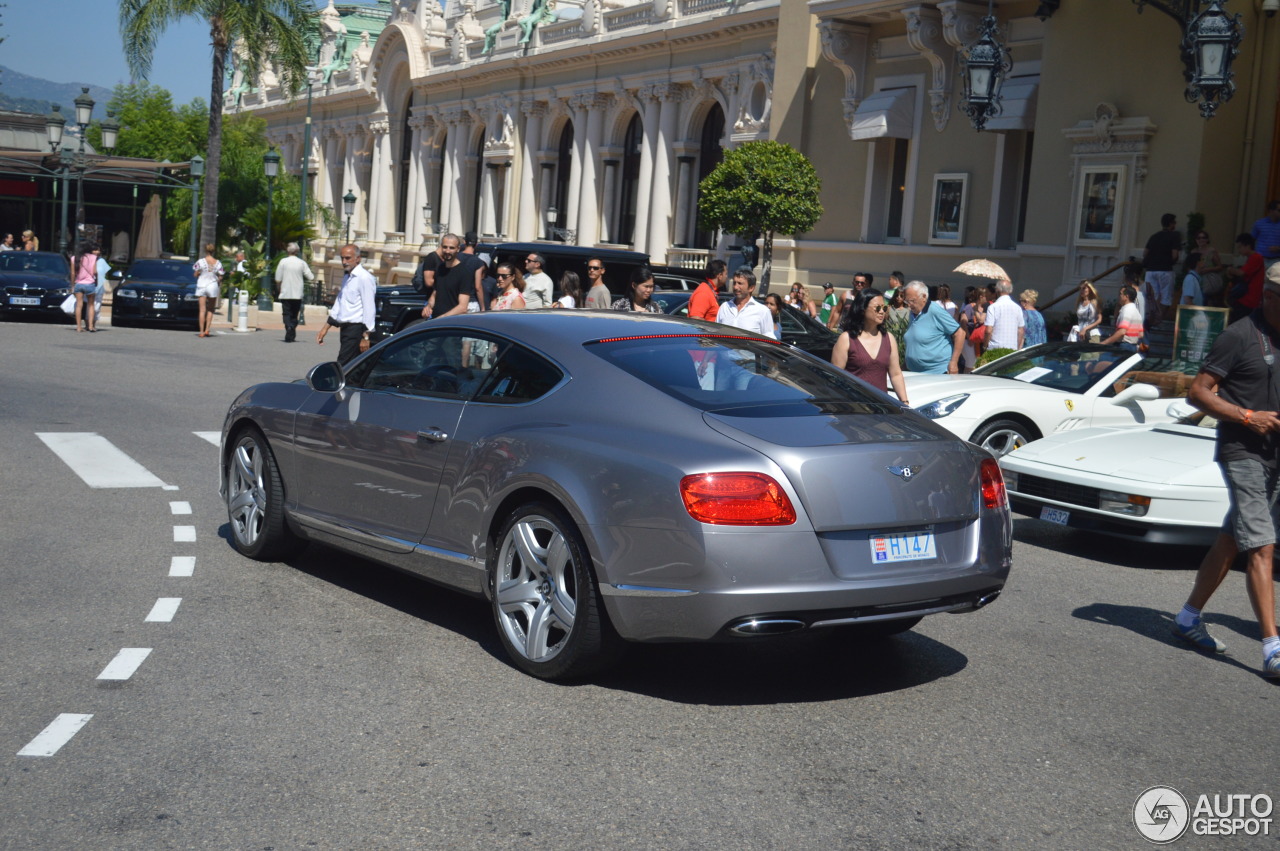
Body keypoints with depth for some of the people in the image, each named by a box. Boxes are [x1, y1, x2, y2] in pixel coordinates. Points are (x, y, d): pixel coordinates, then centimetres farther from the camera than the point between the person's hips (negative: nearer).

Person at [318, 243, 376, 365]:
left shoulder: (364, 278, -12)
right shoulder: (347, 277, 17)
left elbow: (369, 308, -16)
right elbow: (338, 304, 24)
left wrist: (365, 337, -19)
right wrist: (326, 327, 23)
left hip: (356, 329, -9)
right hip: (345, 328, 9)